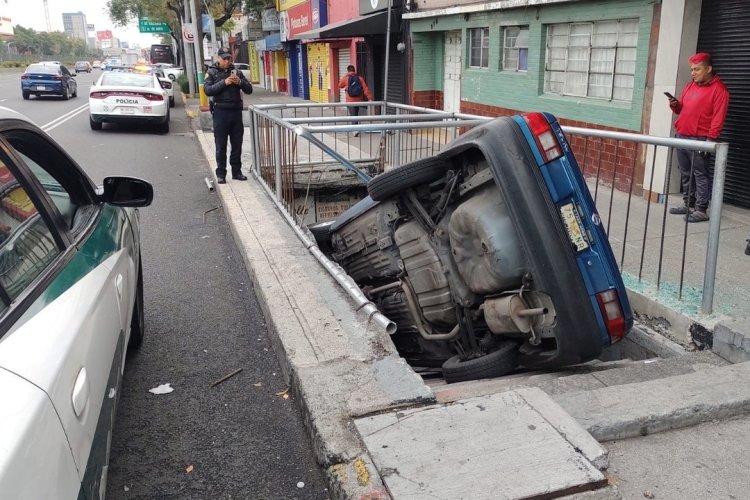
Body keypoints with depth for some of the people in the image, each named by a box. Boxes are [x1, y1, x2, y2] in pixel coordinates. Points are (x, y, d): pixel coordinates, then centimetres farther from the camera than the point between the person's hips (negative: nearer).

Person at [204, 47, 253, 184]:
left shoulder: (237, 72, 11)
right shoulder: (212, 72, 2)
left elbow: (249, 89, 8)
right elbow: (207, 90, -11)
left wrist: (240, 82, -11)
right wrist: (224, 82, -19)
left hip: (236, 111, 3)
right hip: (220, 111, -3)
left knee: (237, 144, 8)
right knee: (221, 146, 1)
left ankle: (236, 172, 18)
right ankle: (221, 174, 7)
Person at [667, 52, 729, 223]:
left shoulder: (718, 89, -5)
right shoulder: (689, 86, 17)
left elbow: (718, 117, -11)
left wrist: (710, 139, -18)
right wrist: (675, 105, 2)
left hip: (699, 139, -7)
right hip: (682, 136, 7)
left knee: (700, 175, -5)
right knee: (685, 174, 12)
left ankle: (701, 210, -4)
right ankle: (688, 204, 21)